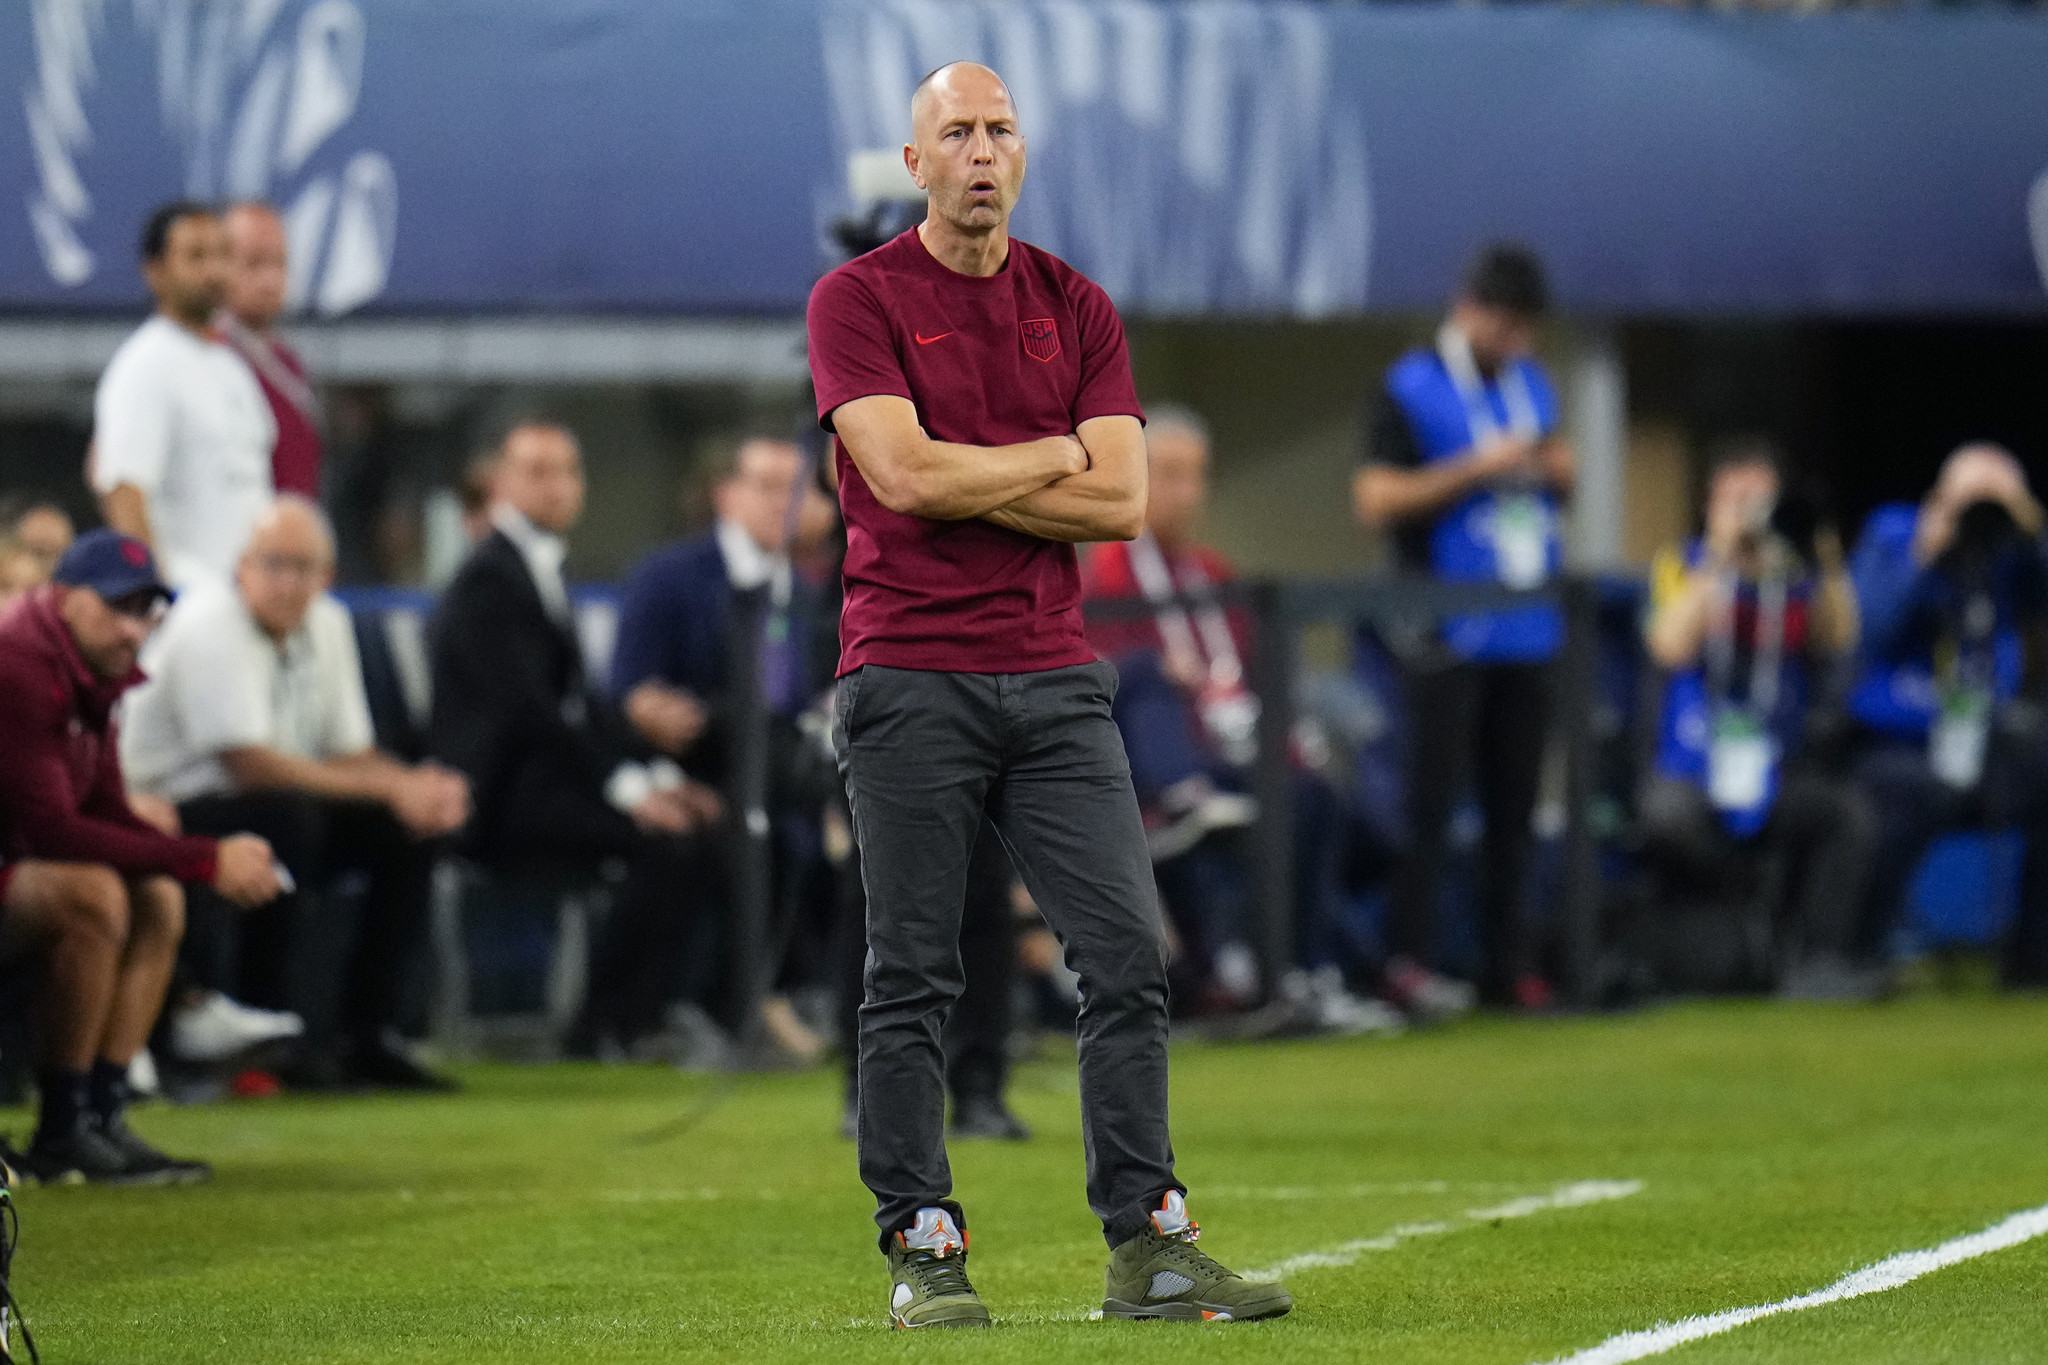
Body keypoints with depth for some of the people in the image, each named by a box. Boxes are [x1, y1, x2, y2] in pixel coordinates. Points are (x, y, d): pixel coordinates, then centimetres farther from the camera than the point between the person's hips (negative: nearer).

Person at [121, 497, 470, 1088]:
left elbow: (350, 754, 9)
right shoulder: (209, 628, -19)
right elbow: (249, 764, -27)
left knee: (409, 831, -7)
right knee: (288, 817, -36)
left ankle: (366, 1034, -4)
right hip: (172, 814, -8)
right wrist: (390, 788, -26)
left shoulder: (326, 624, 7)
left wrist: (420, 787, -14)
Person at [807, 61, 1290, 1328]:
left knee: (1130, 958, -3)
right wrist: (1058, 456, -2)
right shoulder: (858, 300, 1)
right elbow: (903, 474, -13)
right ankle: (923, 1251, 3)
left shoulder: (1078, 308, 13)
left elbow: (1122, 500, 2)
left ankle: (1148, 1246, 1)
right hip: (910, 683, -4)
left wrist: (965, 484, -7)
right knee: (912, 979, -2)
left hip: (1056, 677, 4)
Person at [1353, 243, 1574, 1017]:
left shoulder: (1530, 385, 15)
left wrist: (1560, 471, 2)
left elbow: (1556, 478, 26)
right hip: (1450, 631, -6)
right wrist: (1478, 468, -18)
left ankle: (1508, 962, 11)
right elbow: (1377, 500, -13)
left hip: (1526, 627, 6)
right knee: (1431, 800, -8)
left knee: (1515, 805, 7)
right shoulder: (1410, 393, -5)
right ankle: (1409, 961, -6)